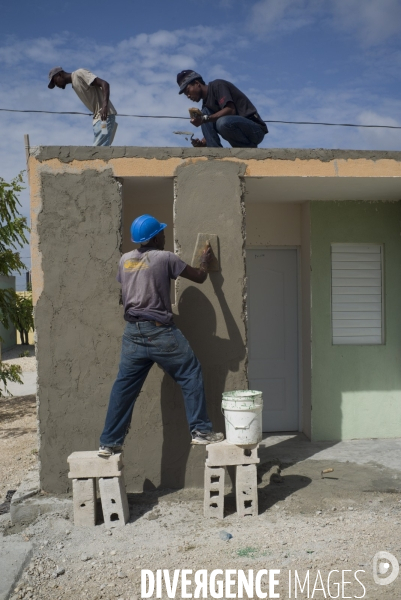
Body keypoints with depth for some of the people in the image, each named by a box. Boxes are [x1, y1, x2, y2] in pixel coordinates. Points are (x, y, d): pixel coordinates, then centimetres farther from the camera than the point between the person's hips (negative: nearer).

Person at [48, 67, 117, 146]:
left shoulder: (79, 74, -5)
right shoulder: (74, 84, 21)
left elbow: (105, 84, -15)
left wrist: (105, 105, -29)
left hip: (105, 116, -10)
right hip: (98, 117, 10)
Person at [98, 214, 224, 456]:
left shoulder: (124, 260, 9)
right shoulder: (165, 258, -6)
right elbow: (199, 277, 2)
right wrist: (205, 261, 22)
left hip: (133, 332, 6)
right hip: (159, 331, -5)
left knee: (124, 386, 10)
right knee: (191, 375, 8)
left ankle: (109, 443, 14)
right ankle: (201, 431, 10)